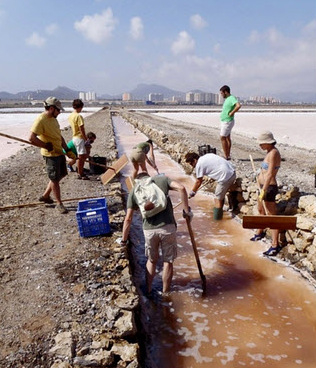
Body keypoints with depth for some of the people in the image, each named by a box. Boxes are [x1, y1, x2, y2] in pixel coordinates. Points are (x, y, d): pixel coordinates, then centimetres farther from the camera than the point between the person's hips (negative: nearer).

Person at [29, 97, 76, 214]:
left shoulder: (53, 119, 10)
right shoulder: (40, 120, -19)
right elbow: (32, 138, -26)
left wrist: (67, 150, 11)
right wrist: (47, 146, -20)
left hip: (59, 152, 10)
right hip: (51, 155, -10)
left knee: (61, 175, 19)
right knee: (55, 179, 0)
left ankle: (45, 196, 33)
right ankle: (59, 204, 12)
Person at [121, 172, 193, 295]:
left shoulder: (134, 190, 14)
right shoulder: (162, 179, 13)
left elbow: (128, 219, 10)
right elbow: (181, 188, -5)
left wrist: (124, 240, 20)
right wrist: (186, 210, 0)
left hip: (149, 230, 1)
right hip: (167, 227, -1)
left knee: (151, 261, 24)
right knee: (168, 261, 16)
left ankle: (148, 291, 33)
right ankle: (165, 293, 27)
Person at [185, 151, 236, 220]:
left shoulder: (199, 165, -4)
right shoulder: (207, 155, 18)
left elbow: (198, 182, 3)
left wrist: (192, 192, 15)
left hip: (225, 177, -9)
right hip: (232, 173, 9)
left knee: (218, 198, 4)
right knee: (221, 194, 26)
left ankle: (217, 218, 11)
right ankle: (219, 210, 42)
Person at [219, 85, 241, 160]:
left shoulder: (232, 98, -18)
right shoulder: (227, 99, 12)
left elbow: (238, 106, -35)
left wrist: (231, 113, -26)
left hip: (227, 122, -10)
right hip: (224, 121, 10)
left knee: (223, 138, -9)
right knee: (227, 138, 11)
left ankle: (226, 156, -5)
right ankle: (228, 155, 17)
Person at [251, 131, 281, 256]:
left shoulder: (273, 153, -21)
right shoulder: (270, 152, 9)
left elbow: (270, 174, -27)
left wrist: (263, 191, -30)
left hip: (269, 188, -11)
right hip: (264, 186, 11)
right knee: (261, 210, 27)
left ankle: (275, 245, 1)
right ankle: (260, 232, 48)